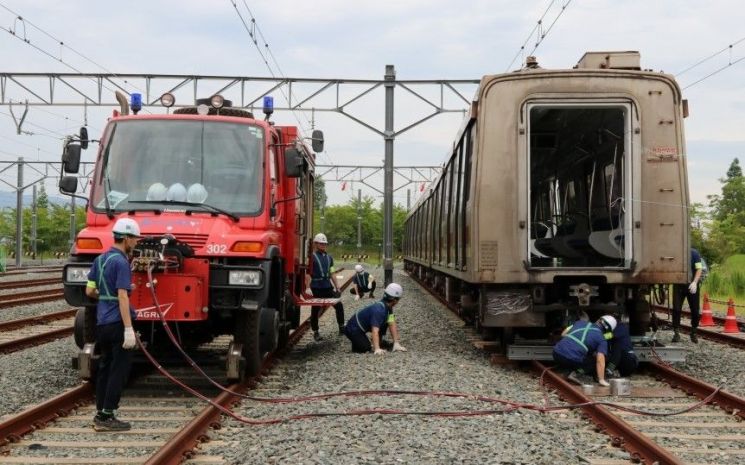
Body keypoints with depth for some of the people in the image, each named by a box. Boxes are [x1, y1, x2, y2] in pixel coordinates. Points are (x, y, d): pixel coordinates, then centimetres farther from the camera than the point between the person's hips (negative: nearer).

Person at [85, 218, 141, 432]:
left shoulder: (100, 259, 10)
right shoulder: (121, 262, -15)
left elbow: (90, 291, 13)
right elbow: (122, 297, -21)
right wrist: (129, 329, -23)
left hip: (102, 322, 9)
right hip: (117, 322, -9)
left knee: (105, 367, 15)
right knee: (119, 370, -3)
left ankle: (100, 414, 18)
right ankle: (107, 417, -2)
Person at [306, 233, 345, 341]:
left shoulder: (329, 258, 15)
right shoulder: (312, 257, -4)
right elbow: (308, 274, -9)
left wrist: (337, 287, 15)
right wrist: (308, 288, -18)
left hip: (328, 287, 5)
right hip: (316, 288, -5)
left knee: (339, 305, 2)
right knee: (315, 310, 2)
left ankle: (341, 328, 15)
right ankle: (315, 332, 13)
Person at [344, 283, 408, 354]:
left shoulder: (388, 308, -3)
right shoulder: (379, 310, -32)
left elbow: (392, 325, -5)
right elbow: (375, 331, -39)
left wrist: (396, 344, -12)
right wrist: (377, 349, -45)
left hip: (361, 328, 9)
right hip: (353, 329, -9)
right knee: (366, 349, -22)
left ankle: (378, 344, 9)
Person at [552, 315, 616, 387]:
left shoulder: (580, 322, 20)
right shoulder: (601, 340, 6)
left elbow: (563, 334, 23)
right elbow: (600, 360, -5)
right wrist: (601, 380, -4)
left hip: (557, 354, 6)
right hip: (571, 359, -6)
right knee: (595, 360, 18)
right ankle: (576, 374, -2)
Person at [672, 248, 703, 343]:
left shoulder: (694, 253, -4)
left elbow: (699, 269, -6)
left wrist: (695, 282, -18)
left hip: (691, 285, -1)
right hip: (678, 285, 1)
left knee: (695, 309, 5)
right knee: (676, 308, -5)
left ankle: (694, 333, 21)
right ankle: (676, 333, 2)